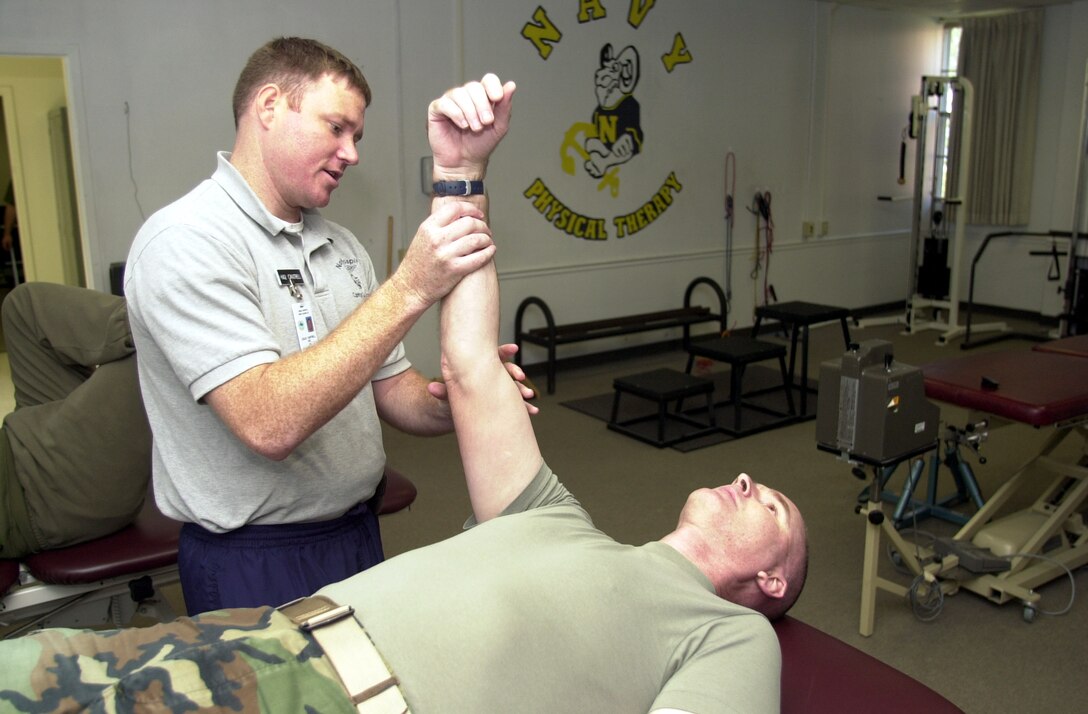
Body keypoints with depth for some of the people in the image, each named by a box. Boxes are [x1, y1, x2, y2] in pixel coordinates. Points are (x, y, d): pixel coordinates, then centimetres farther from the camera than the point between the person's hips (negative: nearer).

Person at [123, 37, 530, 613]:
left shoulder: (341, 246, 6)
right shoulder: (186, 242, -18)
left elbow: (390, 389, 8)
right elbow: (270, 424, -31)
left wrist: (451, 404, -14)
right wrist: (408, 289, -34)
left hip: (359, 536, 8)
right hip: (255, 566, -7)